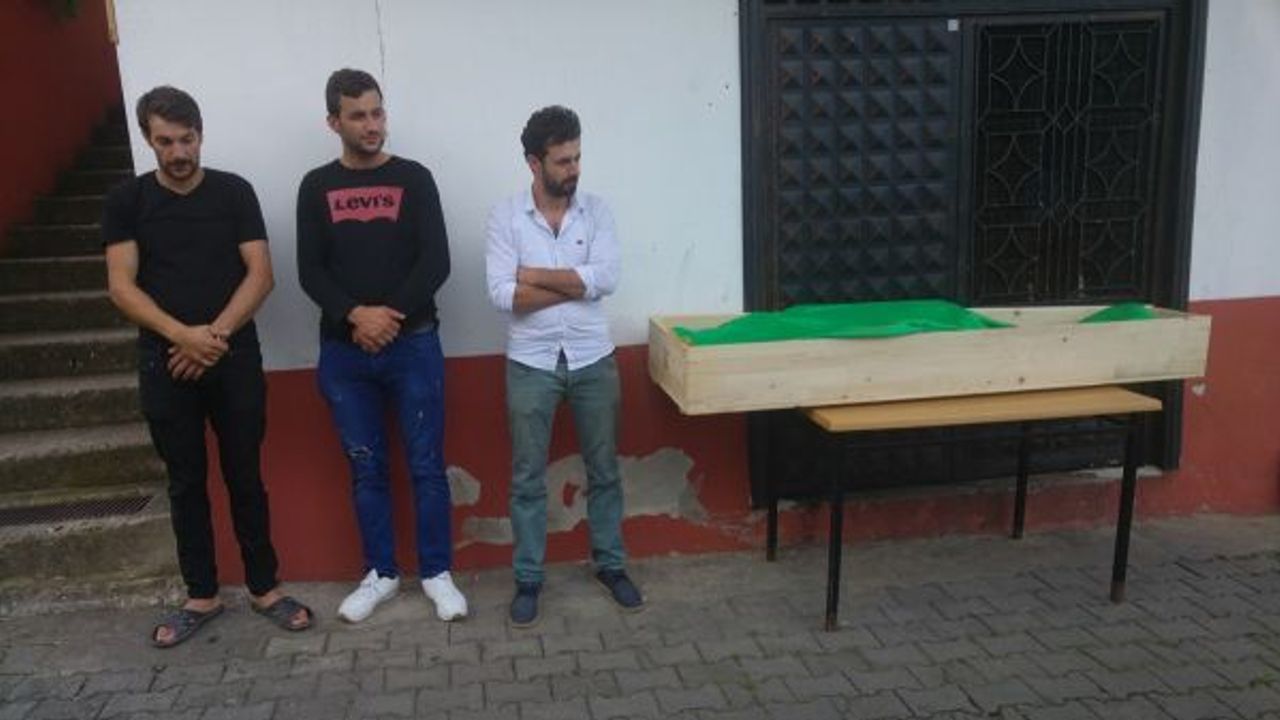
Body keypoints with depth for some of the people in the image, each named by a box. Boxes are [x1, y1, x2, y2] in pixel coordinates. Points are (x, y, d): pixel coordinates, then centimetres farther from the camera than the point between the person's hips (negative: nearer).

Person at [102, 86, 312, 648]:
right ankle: (201, 595, 22)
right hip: (165, 363, 1)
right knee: (185, 482, 9)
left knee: (245, 476, 7)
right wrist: (182, 335, -18)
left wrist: (215, 335, -15)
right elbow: (121, 286, -4)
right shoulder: (126, 200, 2)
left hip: (235, 359, -1)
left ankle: (264, 588, 19)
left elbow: (260, 274, -4)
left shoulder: (234, 192, 1)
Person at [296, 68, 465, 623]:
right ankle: (381, 573, 24)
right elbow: (310, 272, 0)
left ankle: (437, 573, 17)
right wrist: (355, 315, -16)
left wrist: (390, 317, -15)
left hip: (413, 345, -2)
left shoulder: (414, 179, 2)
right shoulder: (316, 188, 6)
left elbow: (436, 263, -6)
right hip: (343, 352, 2)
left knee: (426, 465, 3)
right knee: (366, 468, 10)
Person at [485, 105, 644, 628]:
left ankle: (611, 565, 30)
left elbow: (606, 278, -14)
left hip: (593, 360, 2)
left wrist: (536, 275, -14)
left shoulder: (596, 211, 0)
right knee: (527, 478, 7)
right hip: (531, 363, -2)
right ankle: (528, 579, 22)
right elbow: (501, 295, -16)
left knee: (604, 470, 13)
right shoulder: (505, 217, -6)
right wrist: (577, 284, -16)